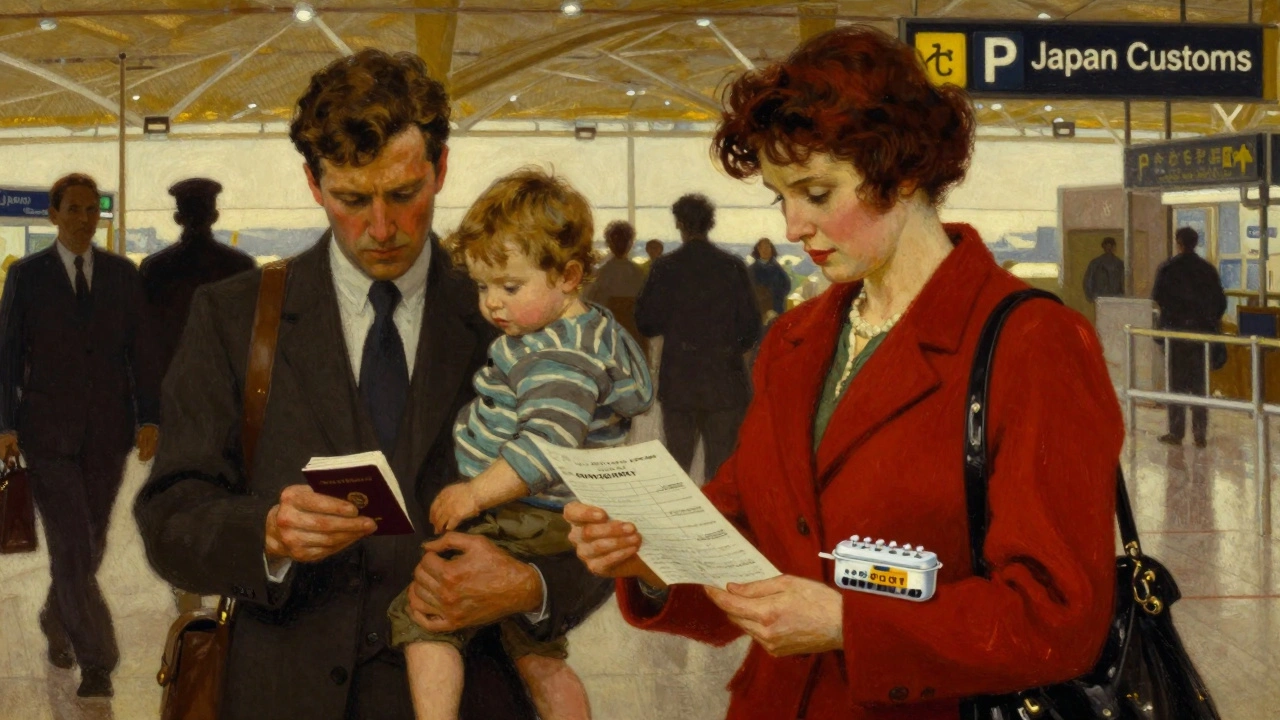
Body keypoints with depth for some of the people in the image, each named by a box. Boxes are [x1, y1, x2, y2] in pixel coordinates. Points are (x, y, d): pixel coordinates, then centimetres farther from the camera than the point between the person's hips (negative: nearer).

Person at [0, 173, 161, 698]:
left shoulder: (123, 275, 6)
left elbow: (141, 352, 6)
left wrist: (148, 418, -2)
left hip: (108, 432, 3)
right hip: (48, 432, -3)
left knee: (91, 543, 13)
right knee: (71, 547, -8)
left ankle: (57, 619, 39)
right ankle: (96, 662, -4)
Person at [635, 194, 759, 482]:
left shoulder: (665, 268, -6)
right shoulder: (734, 267, -4)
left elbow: (646, 323, -2)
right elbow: (751, 326, -1)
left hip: (678, 382, 0)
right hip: (725, 381, 0)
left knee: (677, 466, 9)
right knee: (722, 467, 4)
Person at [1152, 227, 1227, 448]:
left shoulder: (1168, 268, -8)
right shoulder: (1208, 268, 2)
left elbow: (1157, 297, -8)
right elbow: (1220, 300, 3)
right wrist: (1213, 318, 18)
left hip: (1175, 329, -3)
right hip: (1201, 328, 3)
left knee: (1176, 381, 5)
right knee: (1199, 383, 8)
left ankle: (1176, 432, 4)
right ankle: (1200, 434, 7)